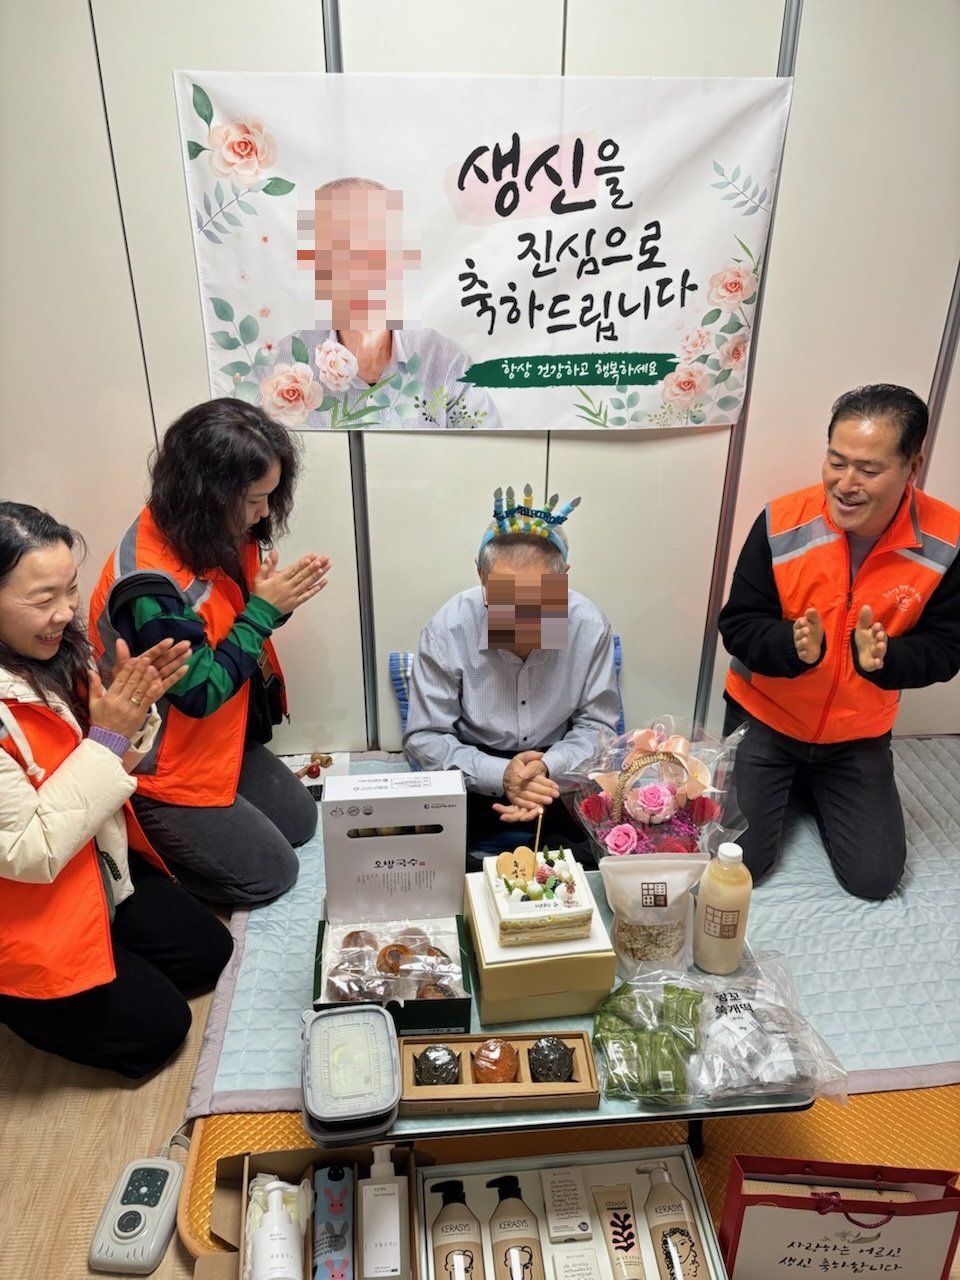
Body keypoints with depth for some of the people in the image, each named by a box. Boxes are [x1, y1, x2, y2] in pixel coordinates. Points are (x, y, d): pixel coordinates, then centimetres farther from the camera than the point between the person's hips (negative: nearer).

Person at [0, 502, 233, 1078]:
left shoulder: (52, 651, -9)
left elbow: (107, 763, 2)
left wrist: (132, 711, -20)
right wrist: (107, 738, -30)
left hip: (99, 862, 7)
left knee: (208, 953, 14)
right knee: (156, 1028, 3)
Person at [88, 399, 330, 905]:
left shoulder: (210, 535, -6)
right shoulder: (150, 586, -33)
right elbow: (200, 692, -27)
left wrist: (275, 600, -16)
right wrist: (265, 610, -25)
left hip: (221, 740, 9)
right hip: (162, 770, -8)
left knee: (301, 821, 18)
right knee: (270, 872, 2)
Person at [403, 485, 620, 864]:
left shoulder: (590, 626, -16)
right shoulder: (446, 630, -20)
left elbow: (596, 727, -4)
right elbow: (424, 738, -12)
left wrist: (547, 767, -26)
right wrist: (499, 774, -28)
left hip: (559, 775, 1)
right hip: (472, 778, -1)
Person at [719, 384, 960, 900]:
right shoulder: (782, 523, -21)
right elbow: (738, 626, -15)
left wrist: (883, 656, -33)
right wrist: (793, 646, -36)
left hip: (858, 734, 2)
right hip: (765, 720, -1)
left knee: (874, 879, 5)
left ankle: (810, 787, 33)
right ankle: (784, 785, 27)